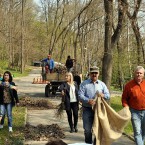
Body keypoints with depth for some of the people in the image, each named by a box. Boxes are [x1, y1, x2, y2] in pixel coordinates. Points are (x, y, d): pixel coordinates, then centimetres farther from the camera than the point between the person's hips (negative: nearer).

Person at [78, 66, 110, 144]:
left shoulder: (102, 84, 10)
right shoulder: (84, 84, 1)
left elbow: (108, 95, 7)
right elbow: (80, 95, -7)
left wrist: (103, 95, -17)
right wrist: (88, 101, -24)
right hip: (87, 109, -2)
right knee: (87, 129, 1)